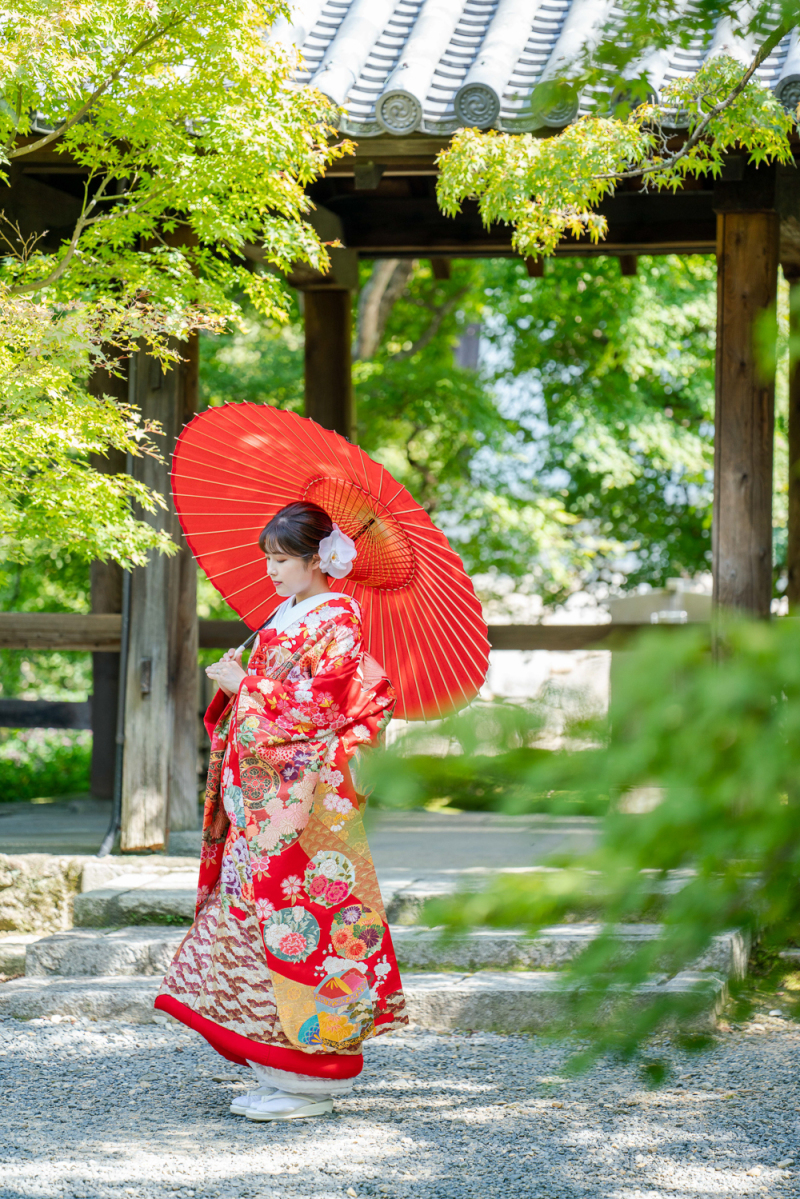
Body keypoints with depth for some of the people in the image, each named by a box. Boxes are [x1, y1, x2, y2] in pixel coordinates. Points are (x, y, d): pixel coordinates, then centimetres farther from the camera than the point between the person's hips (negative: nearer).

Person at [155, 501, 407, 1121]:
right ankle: (280, 1075, 13)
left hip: (308, 799, -9)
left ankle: (307, 1082, -3)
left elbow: (314, 710, -17)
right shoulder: (286, 616, 17)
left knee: (298, 918, -8)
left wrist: (243, 686, -10)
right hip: (265, 800, 9)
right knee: (257, 912, 7)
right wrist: (238, 681, 5)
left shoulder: (336, 621, -9)